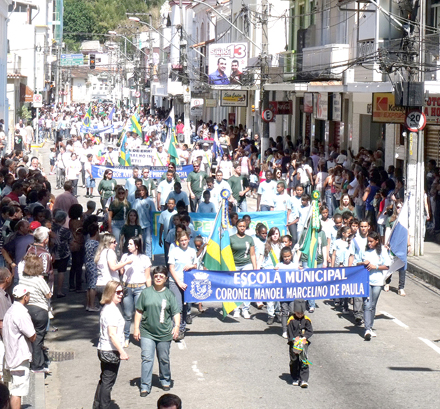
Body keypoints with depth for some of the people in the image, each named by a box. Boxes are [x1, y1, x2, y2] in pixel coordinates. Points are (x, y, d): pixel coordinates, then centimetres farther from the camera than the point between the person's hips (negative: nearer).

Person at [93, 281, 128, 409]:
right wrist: (122, 351, -23)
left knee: (103, 381, 18)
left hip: (103, 350, 10)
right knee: (108, 383, -1)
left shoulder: (106, 308, 11)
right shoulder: (112, 311, -19)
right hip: (111, 351, -10)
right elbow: (112, 334, -24)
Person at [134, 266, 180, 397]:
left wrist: (177, 326, -13)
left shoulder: (169, 294, 1)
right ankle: (145, 386, -1)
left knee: (164, 359, 13)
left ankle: (165, 381, 34)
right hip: (147, 333, 0)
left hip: (164, 333, 0)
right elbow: (139, 311, 5)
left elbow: (176, 312, 2)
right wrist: (136, 328, 1)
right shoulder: (146, 293, 2)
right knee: (147, 359, -6)